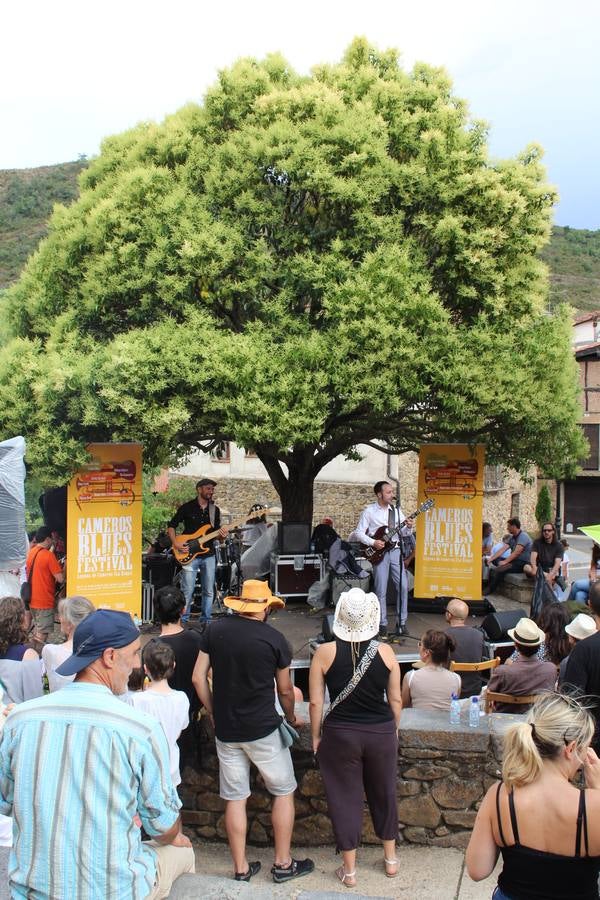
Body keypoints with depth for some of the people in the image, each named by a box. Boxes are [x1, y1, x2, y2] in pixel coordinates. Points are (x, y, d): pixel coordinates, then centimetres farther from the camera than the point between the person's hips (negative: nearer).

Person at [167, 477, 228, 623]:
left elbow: (216, 532, 14)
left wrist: (221, 534, -9)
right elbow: (171, 525, 3)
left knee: (209, 591, 7)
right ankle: (182, 621, 5)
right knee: (187, 591, -6)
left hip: (208, 555, 4)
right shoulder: (187, 508, -1)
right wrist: (175, 543, -11)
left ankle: (206, 620, 17)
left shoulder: (215, 510, 10)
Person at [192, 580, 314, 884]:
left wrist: (214, 712, 11)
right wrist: (291, 718, 19)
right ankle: (283, 863, 19)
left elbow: (198, 678, 0)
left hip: (225, 730, 3)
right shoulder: (274, 639, -9)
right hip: (263, 728, -3)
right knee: (284, 792, 14)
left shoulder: (215, 630, -2)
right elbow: (285, 690, 1)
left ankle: (241, 868, 20)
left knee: (235, 798, 12)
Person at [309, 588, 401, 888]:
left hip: (340, 734, -2)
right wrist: (393, 730, 16)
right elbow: (395, 699, 0)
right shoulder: (385, 652, -7)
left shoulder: (325, 653, -12)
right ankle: (390, 858, 35)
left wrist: (316, 736, 5)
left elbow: (316, 702, -8)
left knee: (345, 798, 11)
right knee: (383, 793, 20)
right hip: (381, 733, 2)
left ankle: (349, 870, 21)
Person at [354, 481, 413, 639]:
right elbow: (358, 532, -2)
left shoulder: (396, 510, 10)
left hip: (395, 550, 4)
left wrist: (408, 527, -10)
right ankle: (382, 625, 9)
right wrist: (373, 543, -14)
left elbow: (402, 532, 12)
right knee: (381, 591, -1)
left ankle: (402, 623, 9)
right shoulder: (369, 511, -2)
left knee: (402, 587, -2)